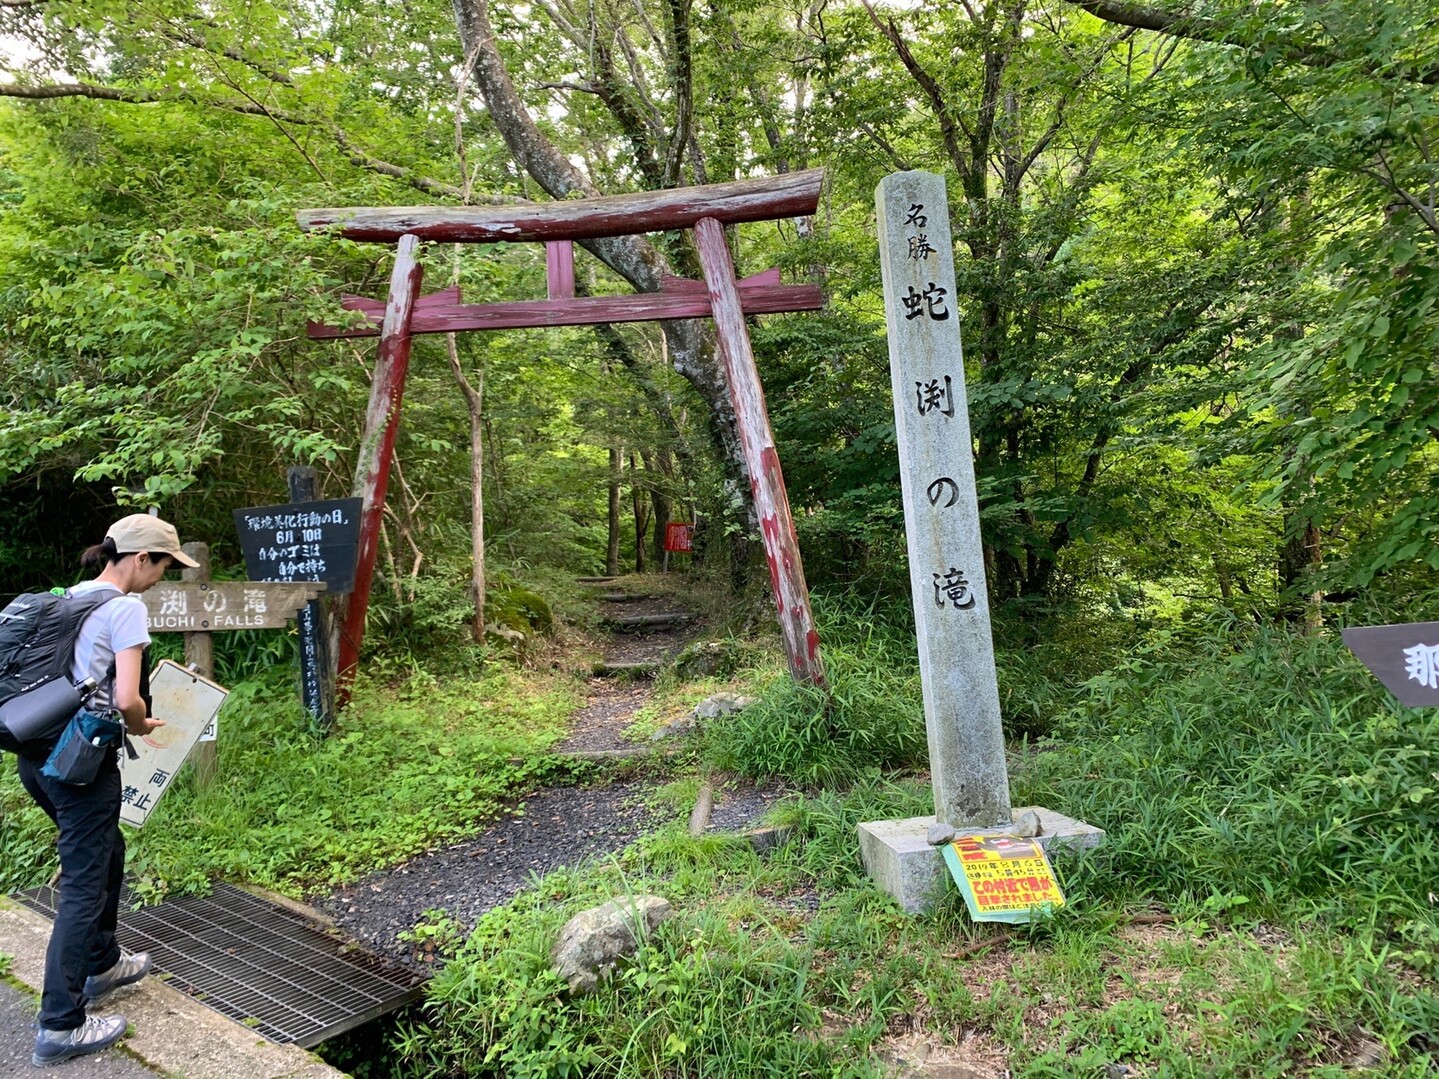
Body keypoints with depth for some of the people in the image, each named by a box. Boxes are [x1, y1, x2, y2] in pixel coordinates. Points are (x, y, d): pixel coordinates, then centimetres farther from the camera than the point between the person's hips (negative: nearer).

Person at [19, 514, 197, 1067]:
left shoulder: (70, 596, 11)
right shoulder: (126, 608, -15)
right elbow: (126, 699, -21)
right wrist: (140, 725, 0)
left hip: (35, 754, 9)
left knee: (106, 851, 25)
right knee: (84, 884, 1)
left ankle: (100, 965, 42)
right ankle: (60, 1025, 8)